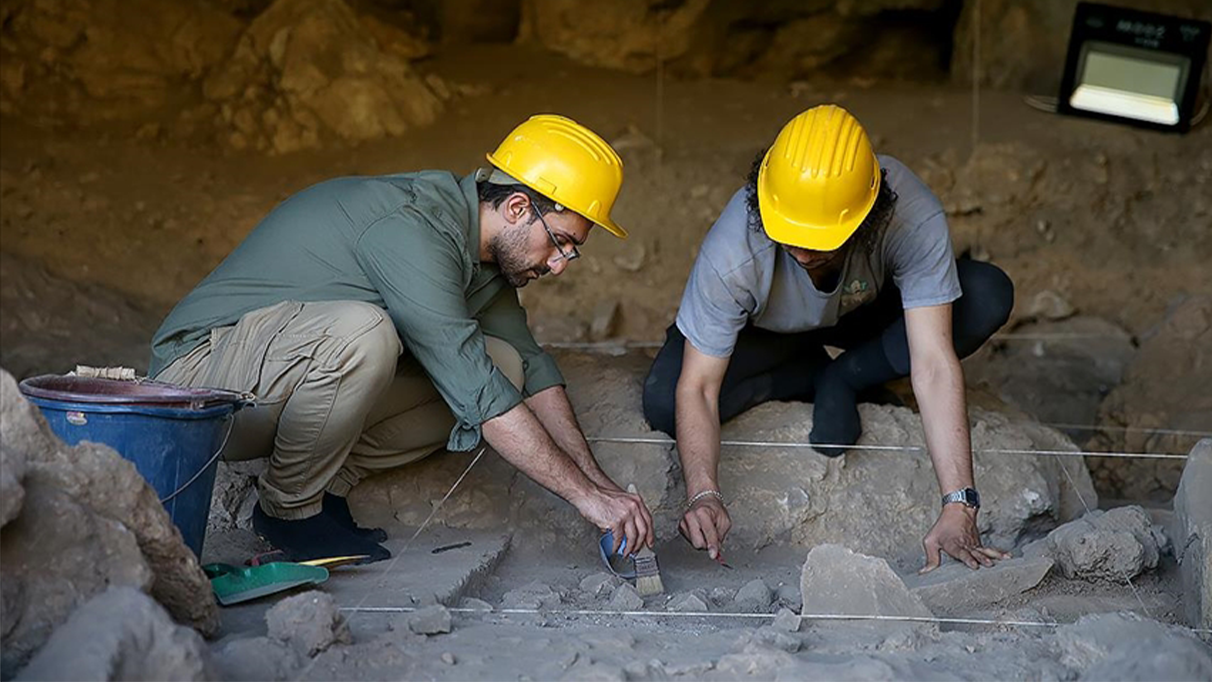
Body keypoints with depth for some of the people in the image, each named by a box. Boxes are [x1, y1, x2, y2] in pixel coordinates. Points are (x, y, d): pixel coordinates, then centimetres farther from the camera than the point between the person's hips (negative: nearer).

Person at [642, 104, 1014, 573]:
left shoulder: (913, 218, -38)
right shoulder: (732, 253, -38)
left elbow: (934, 366, -40)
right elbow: (697, 388, -32)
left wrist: (958, 508, -46)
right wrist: (704, 494, -50)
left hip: (863, 314, 1)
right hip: (762, 329, 0)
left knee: (988, 297, -28)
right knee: (662, 402, -29)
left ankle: (841, 381, -6)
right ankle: (812, 375, -1)